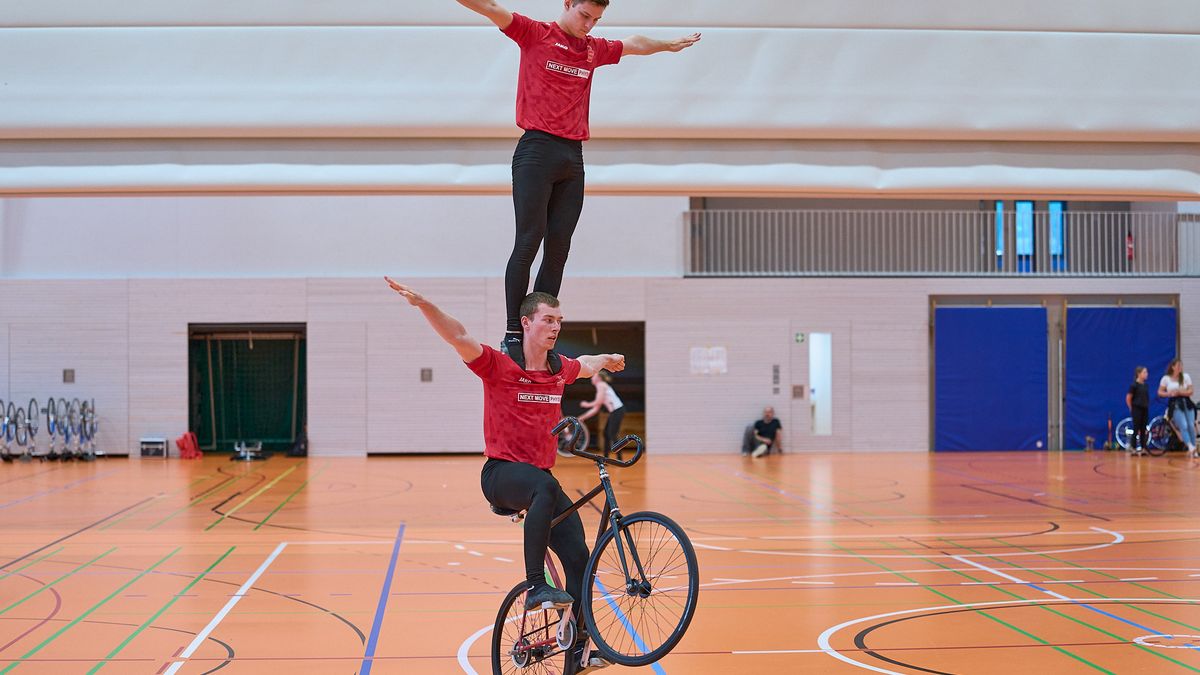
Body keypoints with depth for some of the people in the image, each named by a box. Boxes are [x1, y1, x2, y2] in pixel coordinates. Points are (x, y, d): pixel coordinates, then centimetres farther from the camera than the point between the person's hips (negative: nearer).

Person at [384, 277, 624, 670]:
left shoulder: (560, 369, 10)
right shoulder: (499, 365, -7)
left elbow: (584, 365, 35)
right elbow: (458, 337, -22)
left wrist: (606, 360, 51)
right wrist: (422, 304, -35)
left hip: (541, 474, 6)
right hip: (502, 472, -6)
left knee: (579, 556, -7)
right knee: (546, 487, -40)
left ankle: (578, 649, 3)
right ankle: (536, 588, -38)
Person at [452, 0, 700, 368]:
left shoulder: (594, 49, 19)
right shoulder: (534, 34, 3)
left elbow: (634, 44, 37)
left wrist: (669, 44, 52)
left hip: (573, 158, 6)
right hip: (537, 151, -5)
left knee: (558, 250, 0)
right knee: (528, 242, -11)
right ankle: (512, 334, -8)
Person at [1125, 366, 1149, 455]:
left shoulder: (1146, 385, 8)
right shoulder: (1134, 385, -10)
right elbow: (1128, 398, -8)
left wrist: (1147, 406, 8)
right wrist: (1131, 409, -2)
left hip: (1145, 410, 6)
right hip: (1137, 410, -6)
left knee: (1143, 429, 6)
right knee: (1136, 429, -3)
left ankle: (1143, 448, 10)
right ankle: (1133, 448, 3)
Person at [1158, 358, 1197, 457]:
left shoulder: (1186, 376, 4)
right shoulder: (1166, 378, -1)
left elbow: (1191, 392, 0)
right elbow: (1160, 392, 4)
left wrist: (1181, 392, -15)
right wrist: (1169, 394, -14)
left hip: (1187, 403, 3)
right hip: (1175, 405, -3)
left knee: (1191, 426, -5)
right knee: (1183, 426, -18)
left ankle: (1193, 450, 3)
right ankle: (1190, 447, -28)